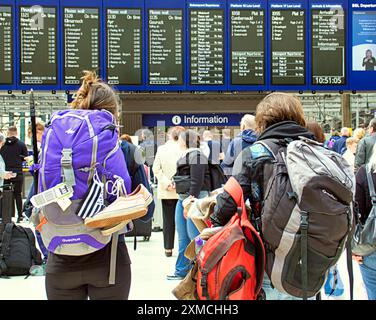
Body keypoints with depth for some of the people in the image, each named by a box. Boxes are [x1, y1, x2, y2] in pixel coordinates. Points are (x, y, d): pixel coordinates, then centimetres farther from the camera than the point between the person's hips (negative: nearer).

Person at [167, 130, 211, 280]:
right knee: (183, 236, 12)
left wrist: (191, 200, -23)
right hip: (182, 198, 10)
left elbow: (197, 180, -19)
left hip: (195, 197, -10)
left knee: (193, 234, -11)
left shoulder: (196, 155, -10)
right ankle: (181, 271, 20)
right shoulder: (186, 155, 20)